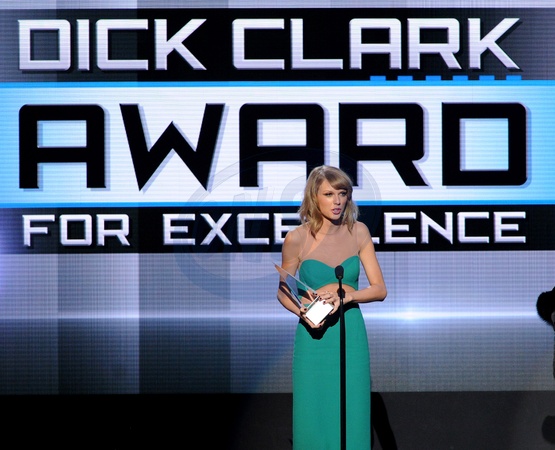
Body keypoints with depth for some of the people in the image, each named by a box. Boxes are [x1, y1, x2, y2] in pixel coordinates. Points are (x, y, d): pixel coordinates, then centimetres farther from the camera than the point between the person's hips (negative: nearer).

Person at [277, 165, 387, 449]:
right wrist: (303, 312, -14)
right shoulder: (297, 238, -7)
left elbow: (380, 289, -1)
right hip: (314, 337, -2)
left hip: (352, 334, 2)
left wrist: (347, 294, -18)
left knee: (352, 417, 4)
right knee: (313, 418, 2)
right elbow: (283, 292, 5)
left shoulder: (358, 232, -1)